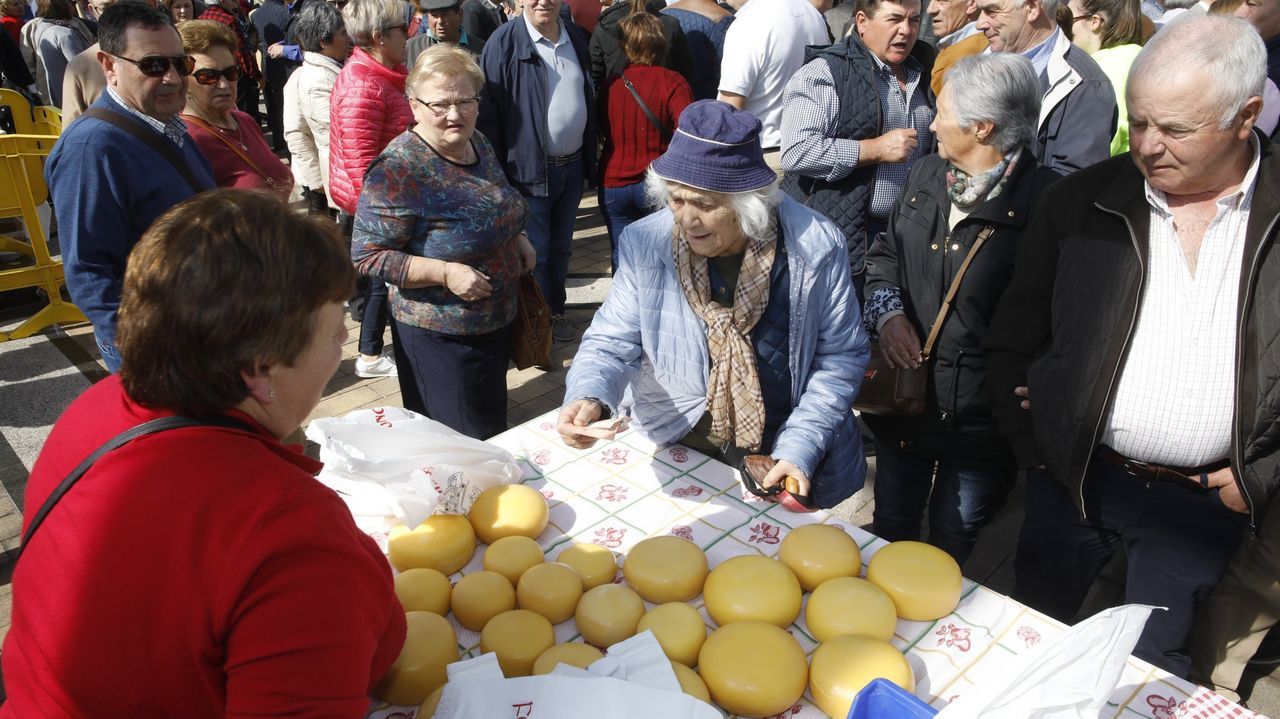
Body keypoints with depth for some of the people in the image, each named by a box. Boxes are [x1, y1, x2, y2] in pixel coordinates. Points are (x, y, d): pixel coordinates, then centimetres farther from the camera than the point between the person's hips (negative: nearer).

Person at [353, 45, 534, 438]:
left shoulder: (478, 144, 1)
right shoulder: (398, 171, -23)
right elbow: (367, 255, -22)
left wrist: (516, 237, 0)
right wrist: (445, 272, -29)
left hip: (497, 320, 8)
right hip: (440, 333, -7)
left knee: (494, 426, 25)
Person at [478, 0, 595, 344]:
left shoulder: (576, 38, 7)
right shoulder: (504, 42, -12)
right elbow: (487, 112, -11)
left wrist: (589, 159, 12)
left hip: (572, 166, 5)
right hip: (529, 169, -5)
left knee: (560, 247, 17)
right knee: (534, 252, 5)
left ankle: (555, 311, 34)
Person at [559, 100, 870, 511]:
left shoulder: (816, 246, -13)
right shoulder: (644, 245, -11)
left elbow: (841, 354, -4)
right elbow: (611, 343, -4)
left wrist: (798, 449, -13)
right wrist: (589, 398, -26)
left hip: (781, 449, 0)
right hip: (674, 442, 1)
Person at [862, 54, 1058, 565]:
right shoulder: (928, 174, 5)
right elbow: (885, 252, 13)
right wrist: (888, 312, -4)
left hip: (980, 413, -5)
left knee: (951, 547, 17)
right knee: (890, 528, 23)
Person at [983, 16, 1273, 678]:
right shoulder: (1079, 203, -4)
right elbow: (1012, 338, 2)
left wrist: (1264, 476, -5)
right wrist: (1031, 446, -1)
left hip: (1206, 500, 0)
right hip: (1074, 477, 1)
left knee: (1154, 661, 16)